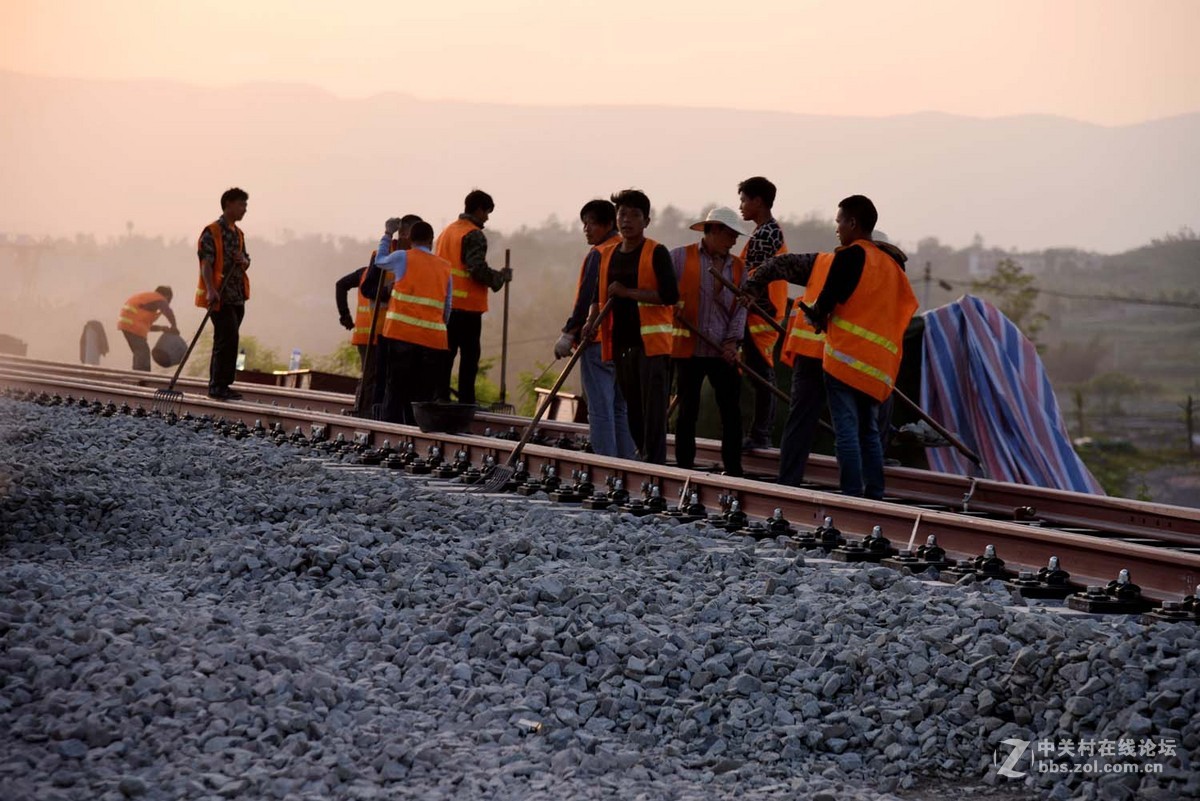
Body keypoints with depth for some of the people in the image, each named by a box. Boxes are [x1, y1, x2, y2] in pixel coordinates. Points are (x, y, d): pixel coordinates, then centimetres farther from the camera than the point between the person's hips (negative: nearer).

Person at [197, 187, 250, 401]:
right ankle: (219, 386, -10)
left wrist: (243, 260, -2)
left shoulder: (238, 234, 17)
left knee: (224, 341, 11)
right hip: (220, 296, -8)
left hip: (237, 297, 8)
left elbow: (246, 262, 23)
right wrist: (211, 290, -27)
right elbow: (206, 263, -16)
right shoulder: (211, 232, -8)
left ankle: (217, 386, 17)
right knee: (228, 339, -14)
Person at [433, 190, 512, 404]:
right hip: (467, 306, -8)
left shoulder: (446, 232, 16)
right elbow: (478, 270, -19)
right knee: (469, 357, -3)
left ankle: (440, 399, 10)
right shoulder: (474, 235, -11)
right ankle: (465, 402, -5)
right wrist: (501, 276, -4)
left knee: (445, 355, 11)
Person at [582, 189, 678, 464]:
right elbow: (600, 295, 18)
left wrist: (628, 292, -15)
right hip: (621, 344, 6)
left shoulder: (657, 253, -6)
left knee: (653, 411, -9)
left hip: (652, 343, -6)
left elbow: (670, 295, -16)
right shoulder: (606, 254, 12)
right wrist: (591, 323, 0)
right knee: (633, 411, 12)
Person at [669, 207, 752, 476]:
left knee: (732, 413, 2)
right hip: (689, 349, -3)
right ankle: (684, 470, 12)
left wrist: (732, 341, -7)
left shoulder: (738, 267, 9)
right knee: (688, 412, 5)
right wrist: (673, 304, -19)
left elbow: (740, 307, 4)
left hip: (723, 353, 3)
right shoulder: (680, 257, -1)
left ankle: (733, 471, 8)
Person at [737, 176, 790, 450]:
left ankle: (759, 435, -5)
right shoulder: (774, 231, 17)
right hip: (769, 314, 10)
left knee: (760, 375, -7)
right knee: (763, 376, 11)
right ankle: (763, 433, 15)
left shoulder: (762, 235, -15)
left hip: (759, 315, -10)